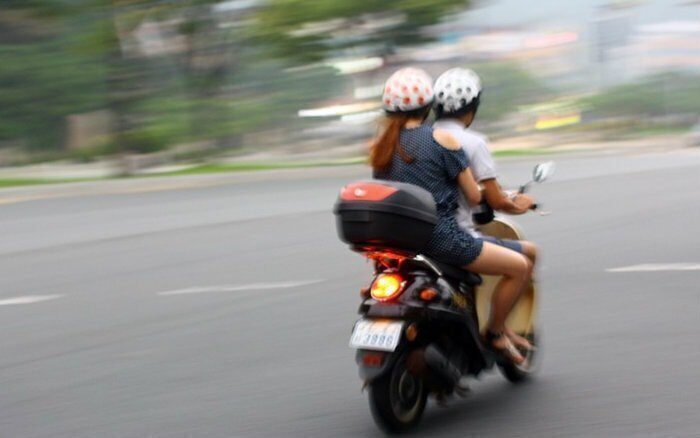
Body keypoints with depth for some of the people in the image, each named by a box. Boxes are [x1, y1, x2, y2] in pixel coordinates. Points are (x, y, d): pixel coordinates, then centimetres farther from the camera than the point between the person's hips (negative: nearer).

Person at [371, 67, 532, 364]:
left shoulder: (380, 147, 7)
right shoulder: (442, 139, -9)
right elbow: (473, 197, -7)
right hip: (440, 238, -7)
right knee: (520, 266, 3)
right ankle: (495, 334, 10)